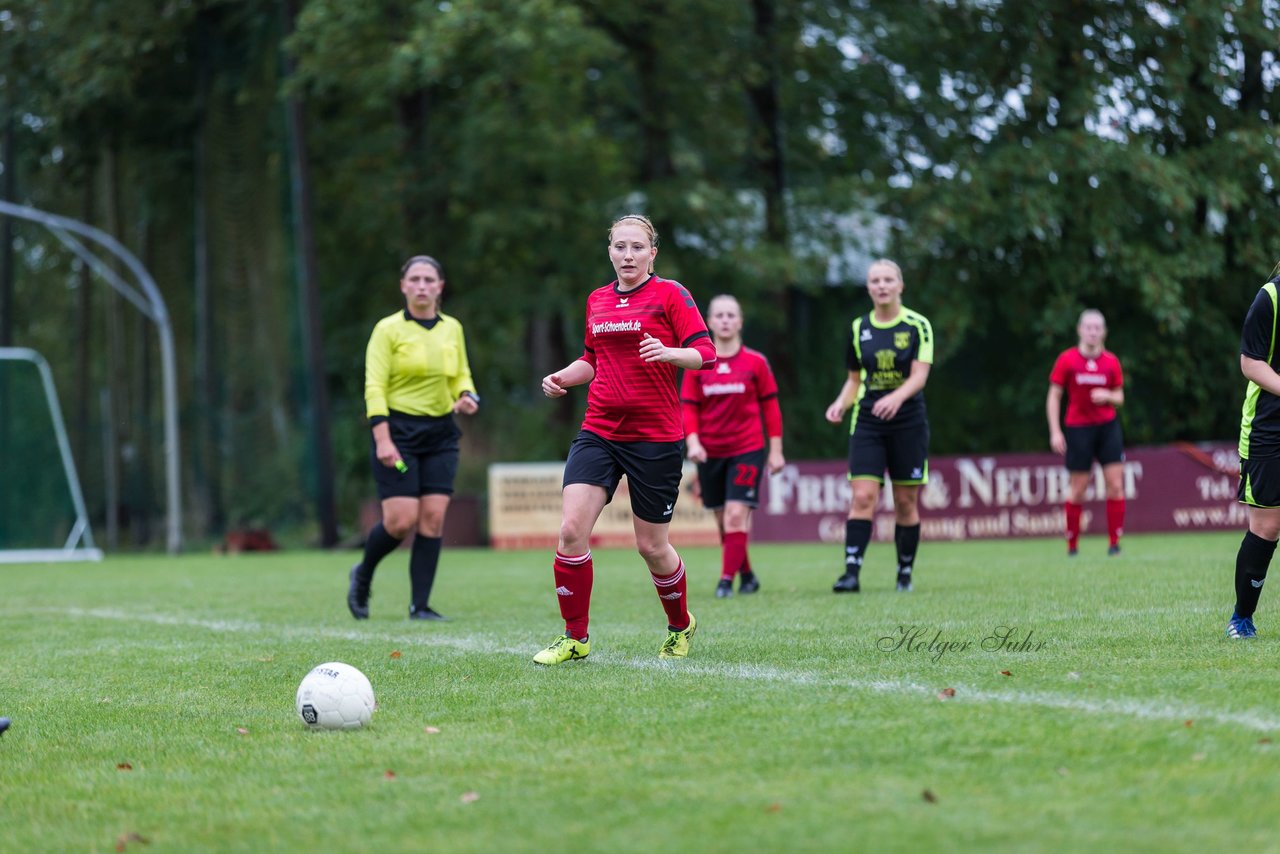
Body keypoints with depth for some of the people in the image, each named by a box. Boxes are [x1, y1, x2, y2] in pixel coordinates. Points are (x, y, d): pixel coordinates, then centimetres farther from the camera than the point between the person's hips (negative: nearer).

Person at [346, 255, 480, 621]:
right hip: (398, 430, -4)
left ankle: (420, 604, 2)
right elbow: (374, 387, -10)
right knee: (401, 521, -11)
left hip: (440, 433, 5)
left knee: (433, 518, -5)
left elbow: (461, 377, 19)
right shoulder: (388, 329, -5)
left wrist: (467, 397, -5)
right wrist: (383, 439, -20)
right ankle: (363, 575, 17)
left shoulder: (453, 329, 9)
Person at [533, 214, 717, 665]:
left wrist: (668, 352, -29)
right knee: (571, 530, -13)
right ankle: (575, 637, -1)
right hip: (598, 432, 4)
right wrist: (563, 377, 8)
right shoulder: (597, 300, 13)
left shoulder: (670, 294, -4)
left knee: (651, 546, 3)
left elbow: (706, 354, -11)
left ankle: (681, 625, 31)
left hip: (656, 437, -4)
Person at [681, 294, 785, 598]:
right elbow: (689, 408, 2)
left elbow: (770, 407, 3)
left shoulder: (755, 363, -1)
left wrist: (776, 450, 1)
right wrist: (693, 441, -13)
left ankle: (727, 579, -13)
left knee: (736, 515, -15)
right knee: (724, 520, 9)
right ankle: (747, 575, 25)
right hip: (710, 453, 3)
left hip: (747, 450, -3)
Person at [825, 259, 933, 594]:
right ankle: (851, 572, -17)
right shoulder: (859, 328, 7)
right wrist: (841, 403, -4)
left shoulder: (917, 325, -3)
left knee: (906, 502, 3)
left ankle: (905, 574, 16)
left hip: (908, 422, -2)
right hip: (867, 423, 2)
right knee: (862, 496, -12)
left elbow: (919, 375, -13)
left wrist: (896, 397, -32)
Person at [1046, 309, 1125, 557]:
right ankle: (1072, 546, 12)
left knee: (1115, 485, -6)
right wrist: (1055, 432, -7)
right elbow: (1054, 397, 0)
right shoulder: (1067, 360, -4)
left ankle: (1115, 543, 0)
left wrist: (1108, 396, -12)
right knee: (1077, 490, 0)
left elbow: (1119, 398, 12)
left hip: (1108, 427, 2)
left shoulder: (1111, 362, 3)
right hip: (1078, 428, -2)